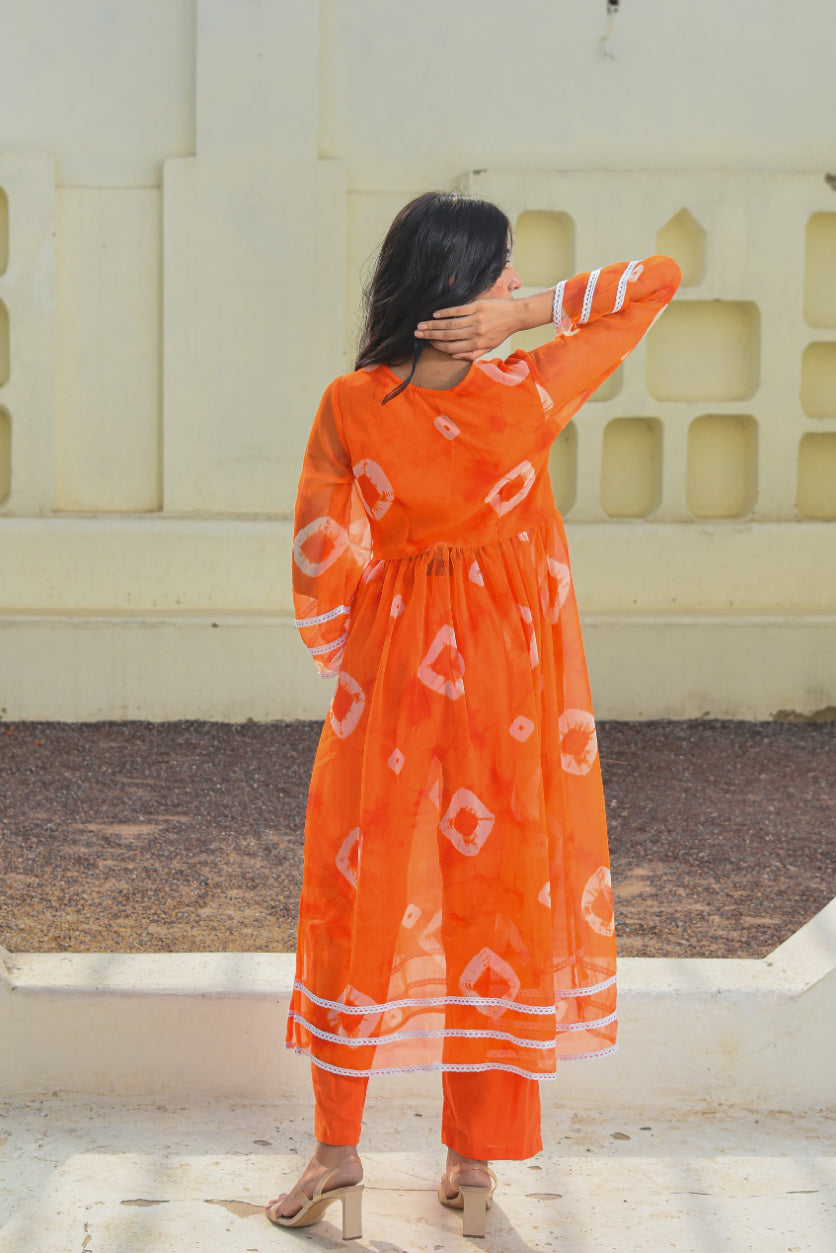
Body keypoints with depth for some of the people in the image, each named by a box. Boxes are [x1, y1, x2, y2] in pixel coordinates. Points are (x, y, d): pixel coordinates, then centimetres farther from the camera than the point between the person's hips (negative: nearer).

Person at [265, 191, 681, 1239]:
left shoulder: (350, 410, -16)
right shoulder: (528, 399, -19)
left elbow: (323, 567, -8)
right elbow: (661, 278, -10)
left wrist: (348, 667, 8)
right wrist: (528, 316, -20)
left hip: (389, 675, 1)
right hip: (511, 678, -1)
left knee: (362, 898, 13)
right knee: (499, 892, 10)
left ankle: (338, 1151, 20)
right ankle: (476, 1165, 18)